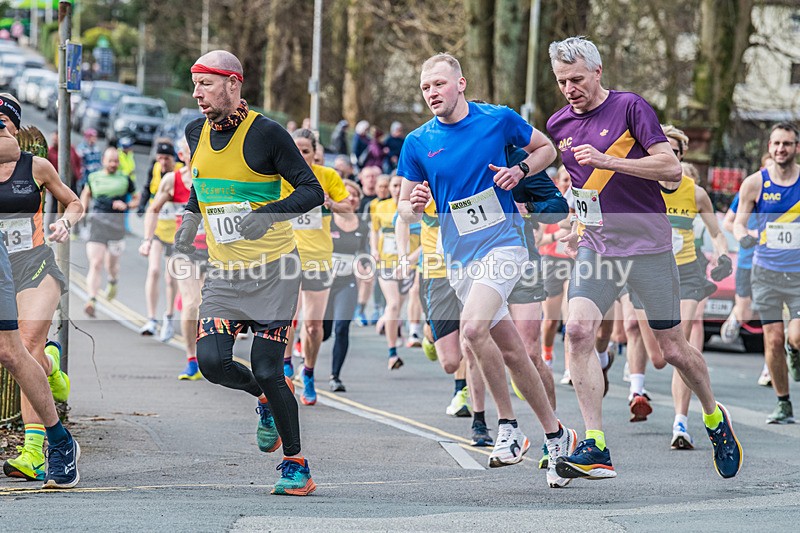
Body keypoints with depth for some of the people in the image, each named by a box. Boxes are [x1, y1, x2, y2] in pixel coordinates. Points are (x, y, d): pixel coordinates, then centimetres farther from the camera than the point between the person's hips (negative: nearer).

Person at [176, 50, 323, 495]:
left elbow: (313, 191, -13)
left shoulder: (266, 133, -14)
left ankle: (296, 465, 8)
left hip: (274, 271, -5)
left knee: (267, 371, -9)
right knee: (212, 362, -11)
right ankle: (267, 400, 22)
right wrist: (191, 217, 7)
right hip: (224, 273, 5)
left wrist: (269, 214, -28)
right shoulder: (197, 133, 5)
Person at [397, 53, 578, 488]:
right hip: (460, 258, 4)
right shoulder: (417, 143, 4)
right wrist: (414, 206, -14)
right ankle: (556, 434, 20)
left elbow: (546, 147, 12)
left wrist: (521, 170, -7)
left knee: (473, 329, -25)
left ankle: (508, 427, -12)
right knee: (511, 351, 7)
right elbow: (405, 207, 10)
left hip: (503, 245, -4)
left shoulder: (499, 120, -3)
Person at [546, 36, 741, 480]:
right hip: (596, 249, 4)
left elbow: (671, 168, -16)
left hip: (648, 245, -4)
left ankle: (714, 418, 32)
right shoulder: (559, 125, 9)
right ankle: (595, 450, -20)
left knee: (673, 349, 3)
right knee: (578, 330, -19)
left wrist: (607, 161, -23)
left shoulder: (629, 107, -8)